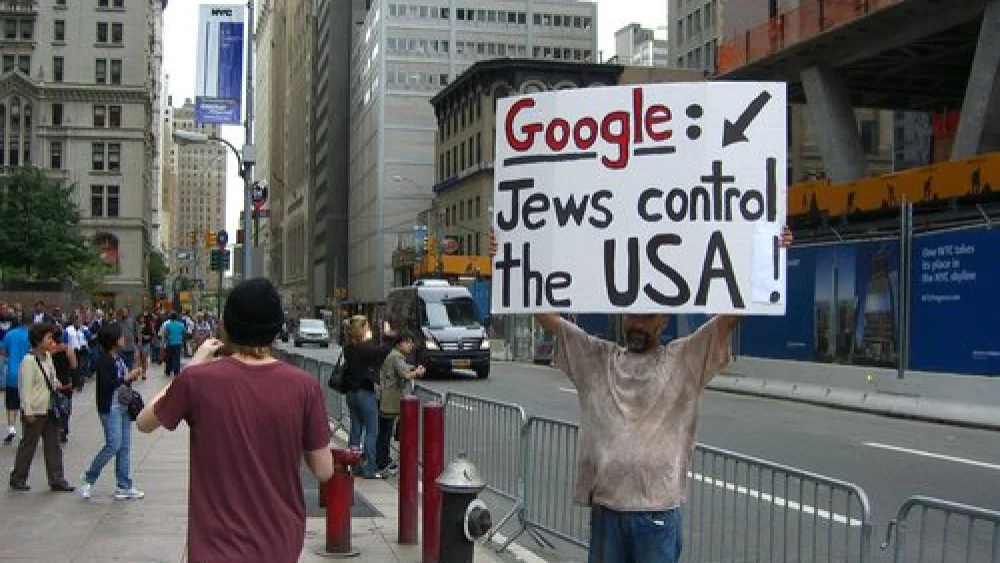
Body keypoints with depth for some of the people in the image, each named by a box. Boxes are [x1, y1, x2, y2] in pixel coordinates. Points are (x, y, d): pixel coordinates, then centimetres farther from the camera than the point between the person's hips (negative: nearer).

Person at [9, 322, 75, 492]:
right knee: (28, 445, 5)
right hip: (35, 412, -8)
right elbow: (25, 388, -18)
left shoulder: (48, 356, 8)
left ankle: (57, 480, 12)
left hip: (50, 409, 8)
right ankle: (17, 479, 19)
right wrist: (28, 412, -19)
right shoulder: (29, 360, -16)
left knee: (53, 445, 8)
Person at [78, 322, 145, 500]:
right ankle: (89, 478, 9)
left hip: (123, 406, 8)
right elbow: (106, 384, -21)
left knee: (124, 447, 8)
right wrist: (127, 378, -19)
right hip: (110, 408, -8)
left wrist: (133, 375, 4)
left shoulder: (120, 357, 10)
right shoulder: (103, 359, -13)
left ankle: (123, 487, 13)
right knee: (113, 445, -10)